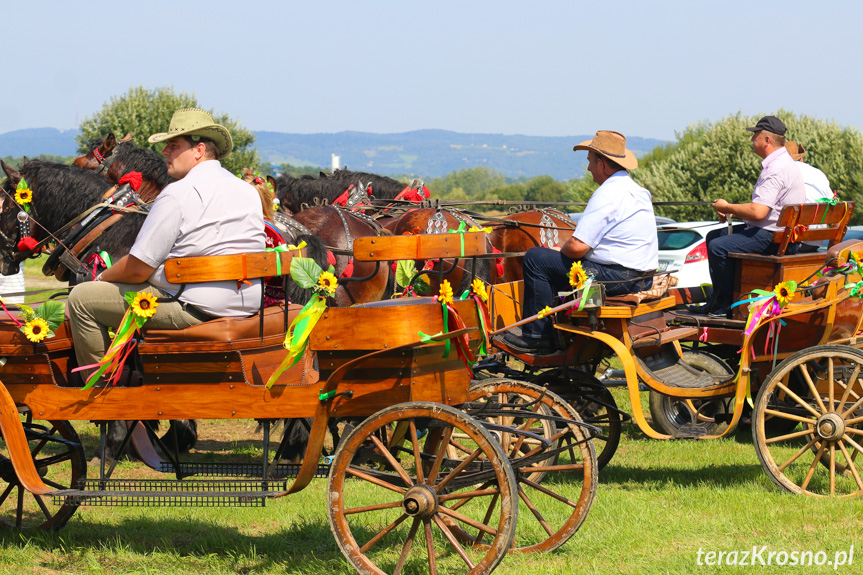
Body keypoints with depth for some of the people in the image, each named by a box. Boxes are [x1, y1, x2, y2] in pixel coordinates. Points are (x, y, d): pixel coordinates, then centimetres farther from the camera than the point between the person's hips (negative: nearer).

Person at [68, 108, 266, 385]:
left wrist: (104, 277, 8)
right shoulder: (249, 191, 10)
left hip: (193, 309, -9)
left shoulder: (178, 194, -14)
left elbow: (137, 269, -13)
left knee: (82, 298, 1)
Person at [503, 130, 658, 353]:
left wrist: (560, 249, 3)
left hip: (616, 279, -10)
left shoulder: (607, 194, -17)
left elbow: (577, 247, -22)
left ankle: (536, 336, 0)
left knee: (535, 258, -5)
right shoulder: (638, 191, 15)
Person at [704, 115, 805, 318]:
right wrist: (732, 213, 8)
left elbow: (758, 212, -28)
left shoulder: (777, 169, -21)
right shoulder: (777, 163, 15)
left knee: (718, 247, -22)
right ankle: (716, 301, 18)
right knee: (713, 236, 17)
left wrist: (727, 207, -12)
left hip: (775, 238, -12)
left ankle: (725, 306, -10)